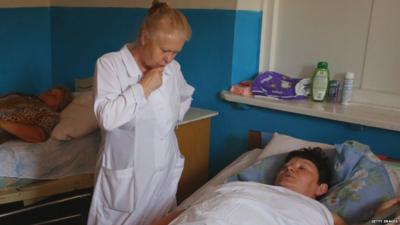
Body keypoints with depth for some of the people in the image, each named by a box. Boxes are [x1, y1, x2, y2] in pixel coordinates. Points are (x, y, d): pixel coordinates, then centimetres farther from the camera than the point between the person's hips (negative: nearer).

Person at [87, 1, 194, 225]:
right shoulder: (109, 64, -13)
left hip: (166, 171, 5)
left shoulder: (173, 68, 1)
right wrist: (144, 87, -20)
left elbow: (186, 97, 23)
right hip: (126, 175, -4)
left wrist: (173, 119, 8)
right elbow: (107, 118, -25)